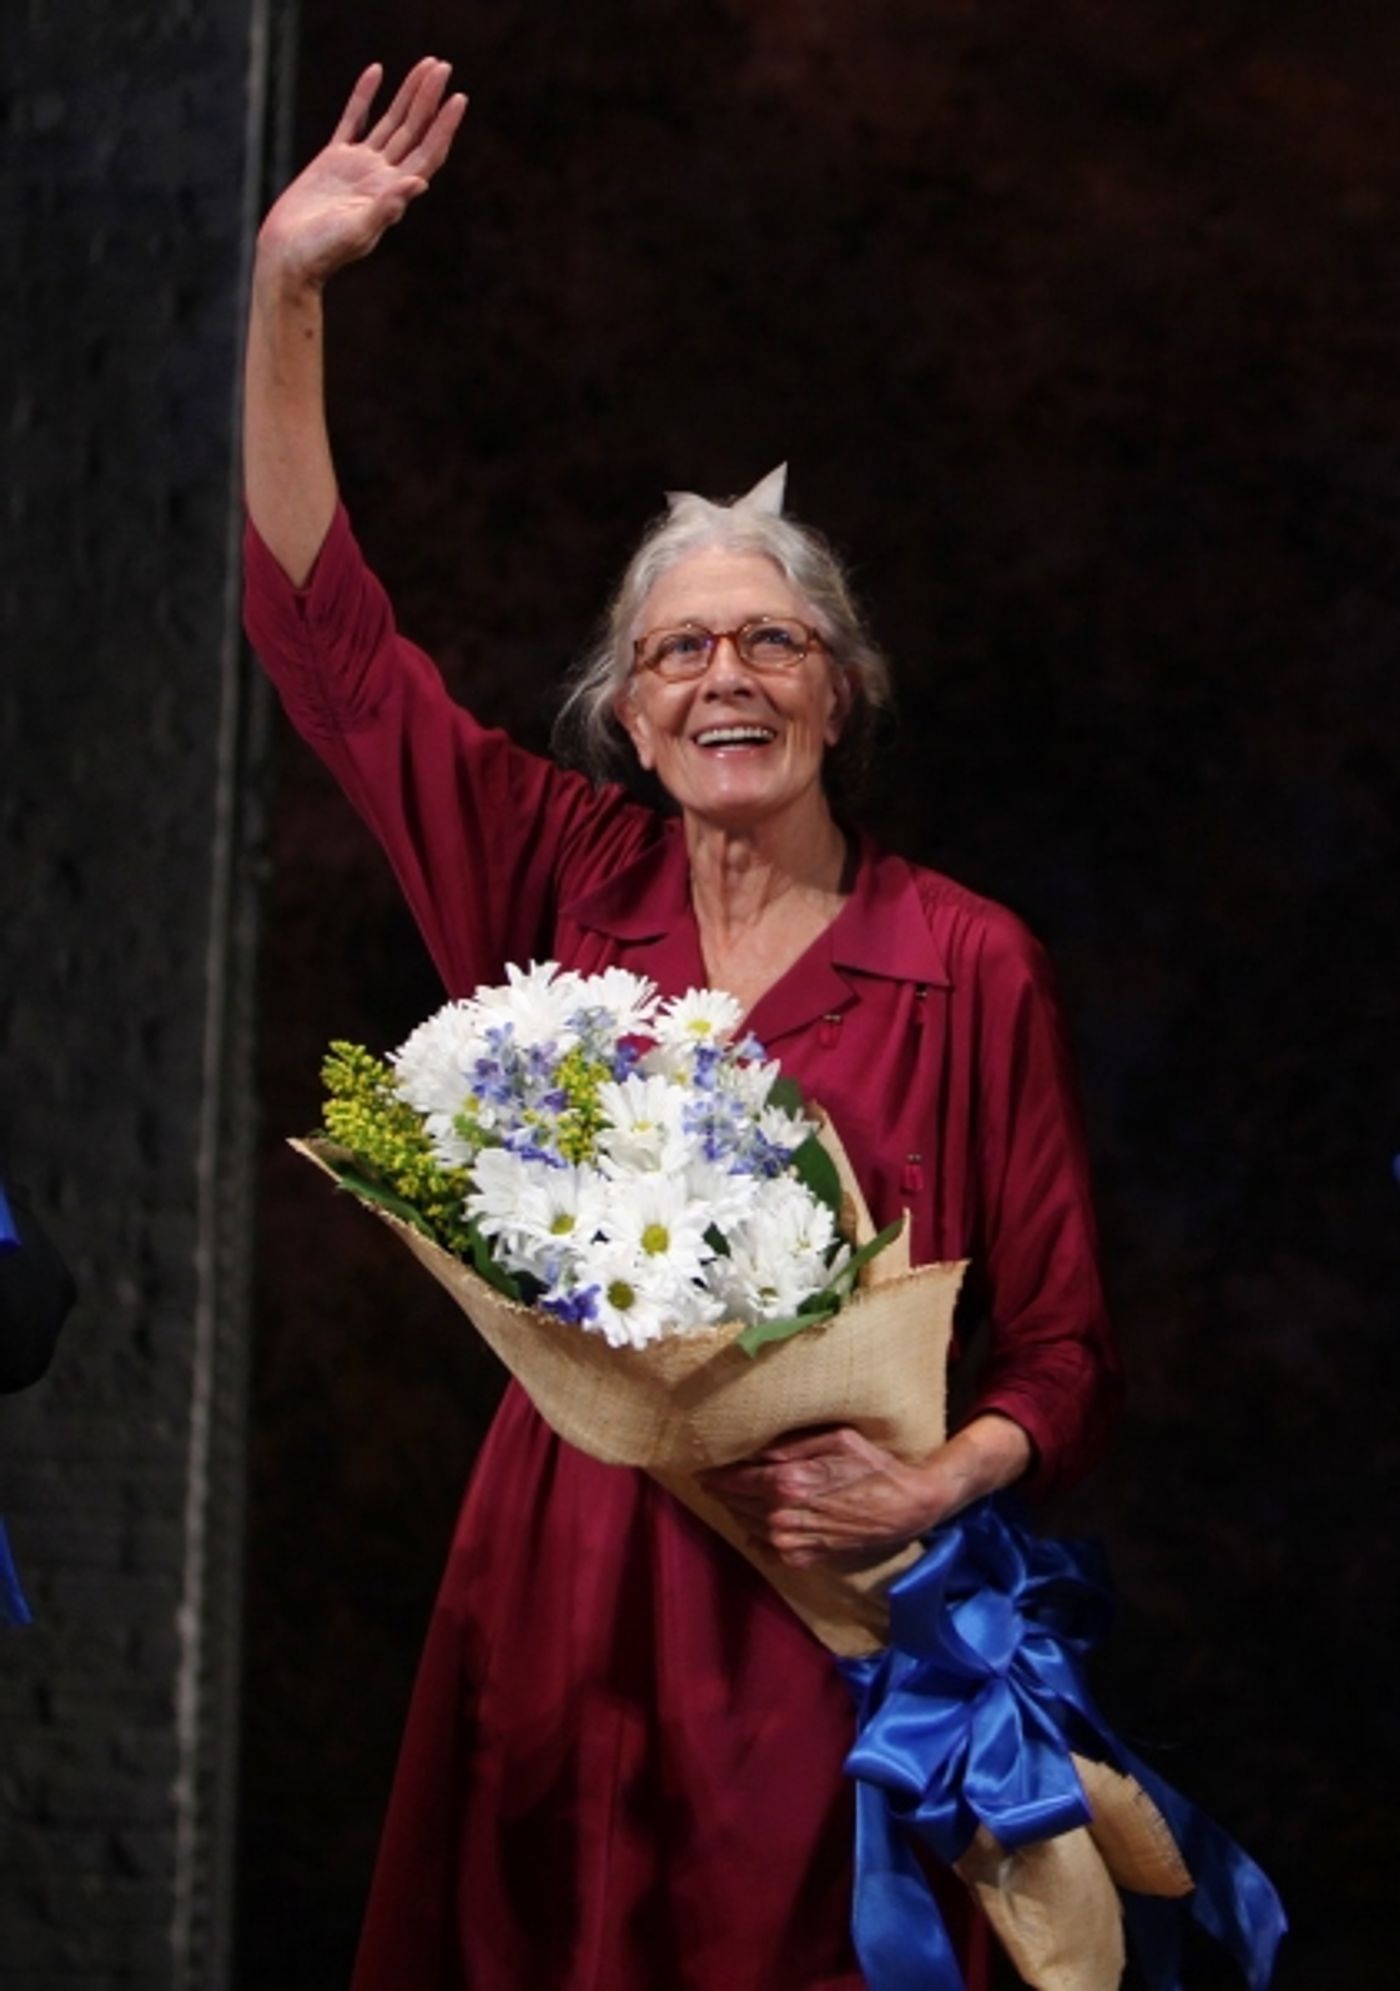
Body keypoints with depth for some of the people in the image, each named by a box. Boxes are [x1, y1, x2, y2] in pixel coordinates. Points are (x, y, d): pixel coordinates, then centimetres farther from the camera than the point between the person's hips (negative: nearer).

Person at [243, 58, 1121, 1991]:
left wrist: (941, 1483, -20)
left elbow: (1064, 1345, 0)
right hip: (561, 1587, 3)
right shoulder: (569, 886, 5)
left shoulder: (971, 965, -3)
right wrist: (287, 292, -2)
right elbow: (324, 627, 4)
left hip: (829, 1611, -3)